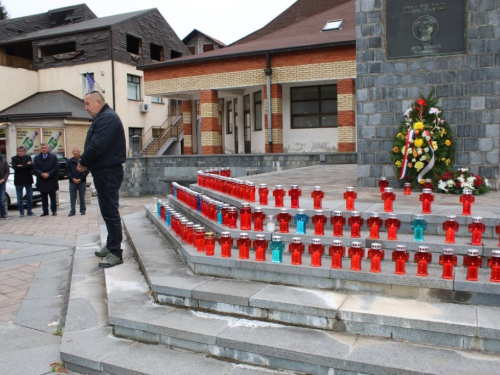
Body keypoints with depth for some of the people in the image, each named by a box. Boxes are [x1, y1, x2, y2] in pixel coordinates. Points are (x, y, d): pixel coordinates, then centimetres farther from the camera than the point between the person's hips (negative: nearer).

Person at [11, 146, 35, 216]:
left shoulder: (28, 158, 7)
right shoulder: (14, 158, 3)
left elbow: (31, 166, -8)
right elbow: (15, 167, -13)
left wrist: (21, 166, -14)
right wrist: (26, 165, -13)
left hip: (28, 179, 1)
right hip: (18, 180, -1)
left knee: (30, 197, 4)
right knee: (19, 198, 2)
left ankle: (29, 211, 13)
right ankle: (21, 212, 9)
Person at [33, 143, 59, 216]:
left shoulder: (53, 157, 3)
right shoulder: (36, 158, 9)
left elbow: (56, 167, -4)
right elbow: (35, 168, 1)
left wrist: (48, 174, -13)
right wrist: (42, 174, -15)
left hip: (51, 180, -2)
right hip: (41, 181, 2)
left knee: (52, 197, 3)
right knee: (44, 197, 7)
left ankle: (54, 210, 7)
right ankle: (45, 211, 12)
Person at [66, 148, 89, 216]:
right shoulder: (70, 161, 5)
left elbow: (86, 171, -4)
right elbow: (67, 171, 4)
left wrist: (80, 179, -12)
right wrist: (73, 178, -9)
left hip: (82, 182, -2)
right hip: (72, 182, 2)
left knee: (82, 197, 5)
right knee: (72, 198, 3)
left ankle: (82, 210, 13)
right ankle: (72, 211, 7)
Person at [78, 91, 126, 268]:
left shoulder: (107, 118, -16)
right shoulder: (103, 118, 19)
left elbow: (97, 145, -24)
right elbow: (93, 144, 18)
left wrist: (83, 162, -10)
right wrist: (85, 162, 3)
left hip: (108, 173, -11)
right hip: (105, 172, 11)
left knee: (110, 212, -8)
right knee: (108, 211, 17)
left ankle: (115, 253, -3)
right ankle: (111, 246, 28)